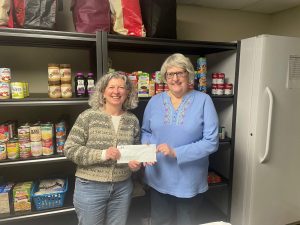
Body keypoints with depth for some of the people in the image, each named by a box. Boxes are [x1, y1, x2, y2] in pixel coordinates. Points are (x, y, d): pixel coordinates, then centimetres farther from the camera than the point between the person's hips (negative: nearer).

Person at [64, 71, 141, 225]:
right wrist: (102, 154, -23)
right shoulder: (88, 116, -10)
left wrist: (136, 163, -9)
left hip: (122, 187, 3)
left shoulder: (133, 120, 1)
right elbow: (70, 149, -12)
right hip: (90, 187, -3)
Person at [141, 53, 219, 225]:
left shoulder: (203, 100, -11)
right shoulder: (155, 101, -1)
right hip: (159, 178, 3)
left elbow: (211, 142, -15)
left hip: (188, 179, -2)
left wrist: (176, 152, -23)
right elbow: (146, 131, 10)